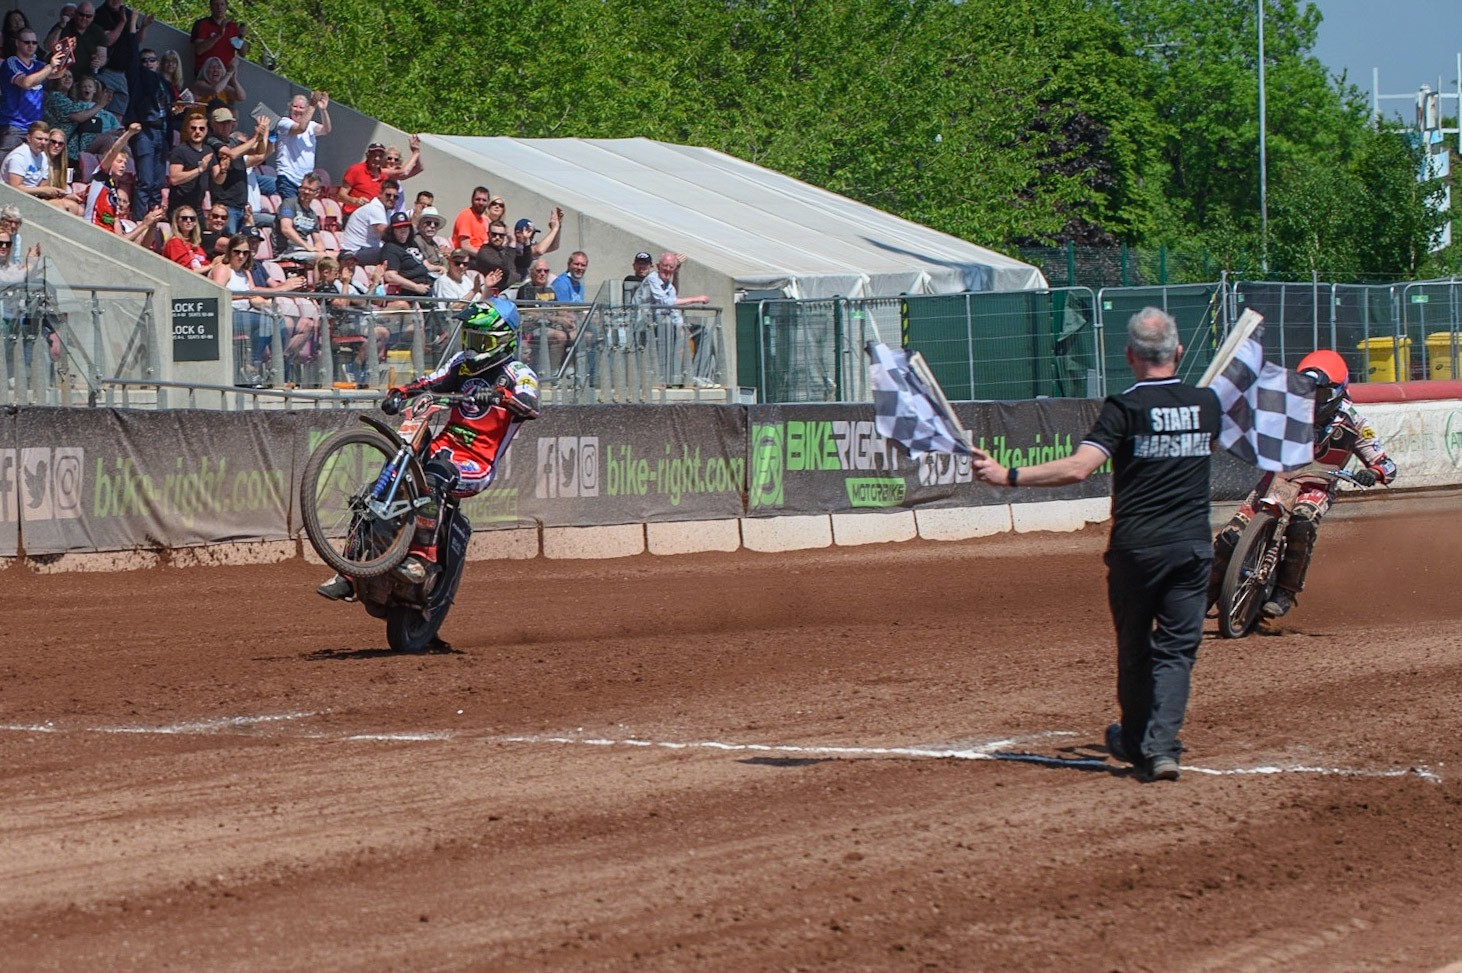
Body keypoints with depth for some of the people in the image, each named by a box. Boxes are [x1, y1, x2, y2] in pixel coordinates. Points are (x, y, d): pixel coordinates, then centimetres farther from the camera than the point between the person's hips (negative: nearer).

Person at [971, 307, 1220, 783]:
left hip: (1136, 547, -3)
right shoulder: (1207, 403, 4)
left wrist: (1008, 476, -20)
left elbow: (1078, 467, -22)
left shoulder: (1126, 407, -11)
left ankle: (1135, 742, 28)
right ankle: (1161, 746, -11)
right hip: (1194, 546, 3)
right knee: (1176, 648, 3)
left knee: (1134, 648, 13)